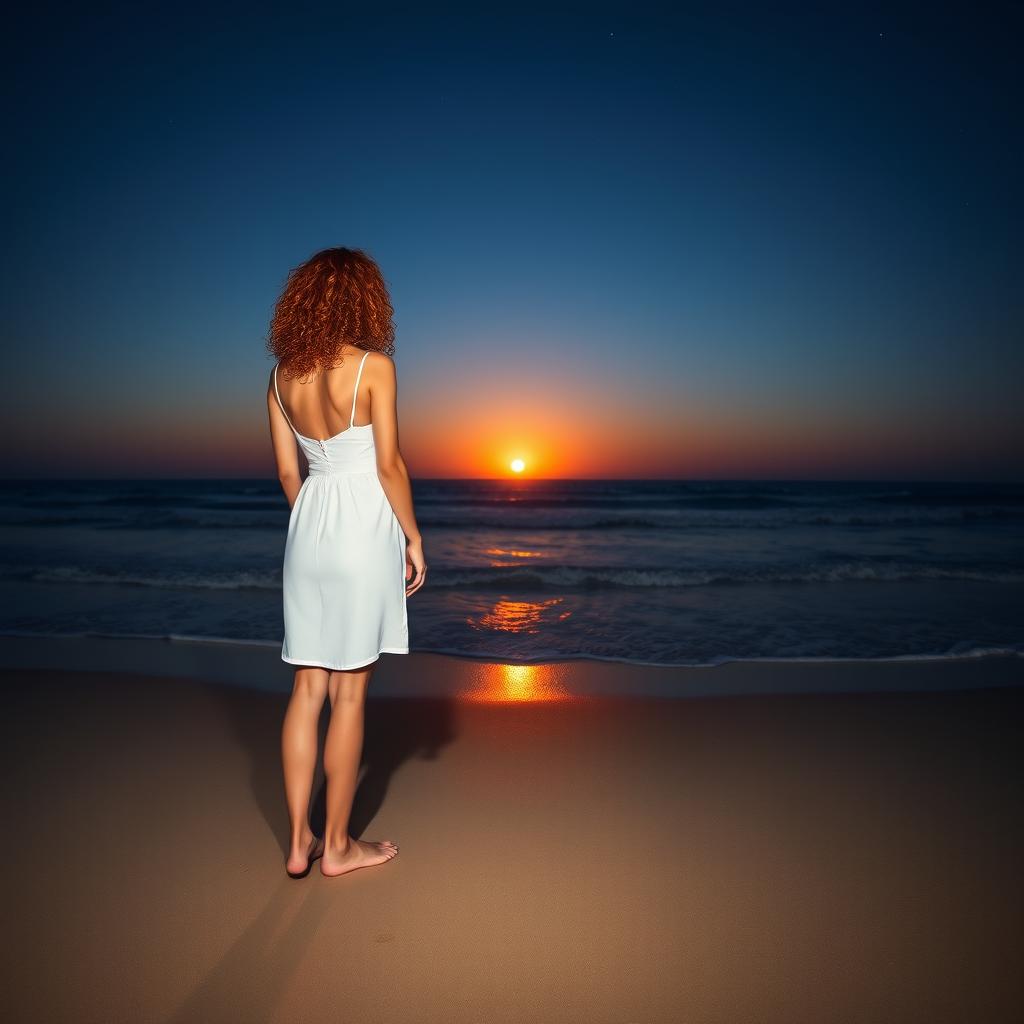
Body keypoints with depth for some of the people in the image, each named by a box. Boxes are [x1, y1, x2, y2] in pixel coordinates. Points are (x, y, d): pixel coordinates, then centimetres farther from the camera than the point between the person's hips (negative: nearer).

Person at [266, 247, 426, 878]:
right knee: (349, 691, 4)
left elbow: (288, 473, 10)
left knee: (308, 688, 12)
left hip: (308, 526, 6)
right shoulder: (373, 366, -9)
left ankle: (299, 842, 22)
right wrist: (414, 539, -1)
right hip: (364, 524, -5)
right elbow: (388, 465, -10)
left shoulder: (282, 375, 8)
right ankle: (338, 846, 19)